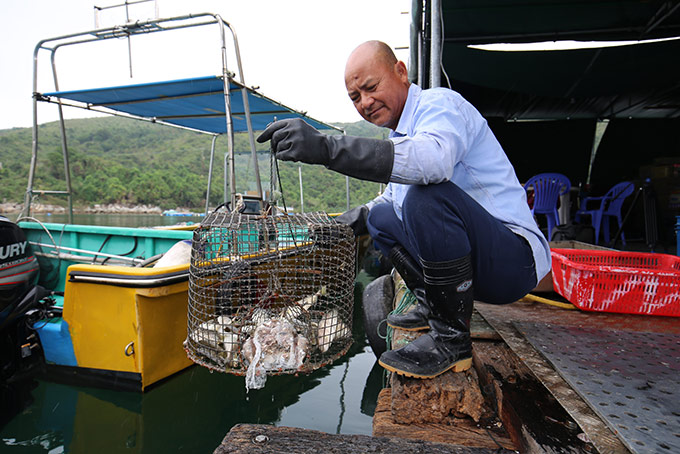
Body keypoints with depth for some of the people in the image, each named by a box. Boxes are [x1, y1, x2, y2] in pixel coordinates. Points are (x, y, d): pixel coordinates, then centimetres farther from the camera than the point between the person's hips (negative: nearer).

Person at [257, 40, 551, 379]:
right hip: (475, 263, 9)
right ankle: (433, 307, 14)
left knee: (429, 194, -33)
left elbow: (433, 161, -38)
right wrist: (357, 217, 10)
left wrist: (327, 148, -42)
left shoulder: (440, 103, -13)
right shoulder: (401, 131, 15)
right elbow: (395, 193, 29)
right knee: (381, 217, 13)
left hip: (516, 257, -9)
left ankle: (452, 339, -17)